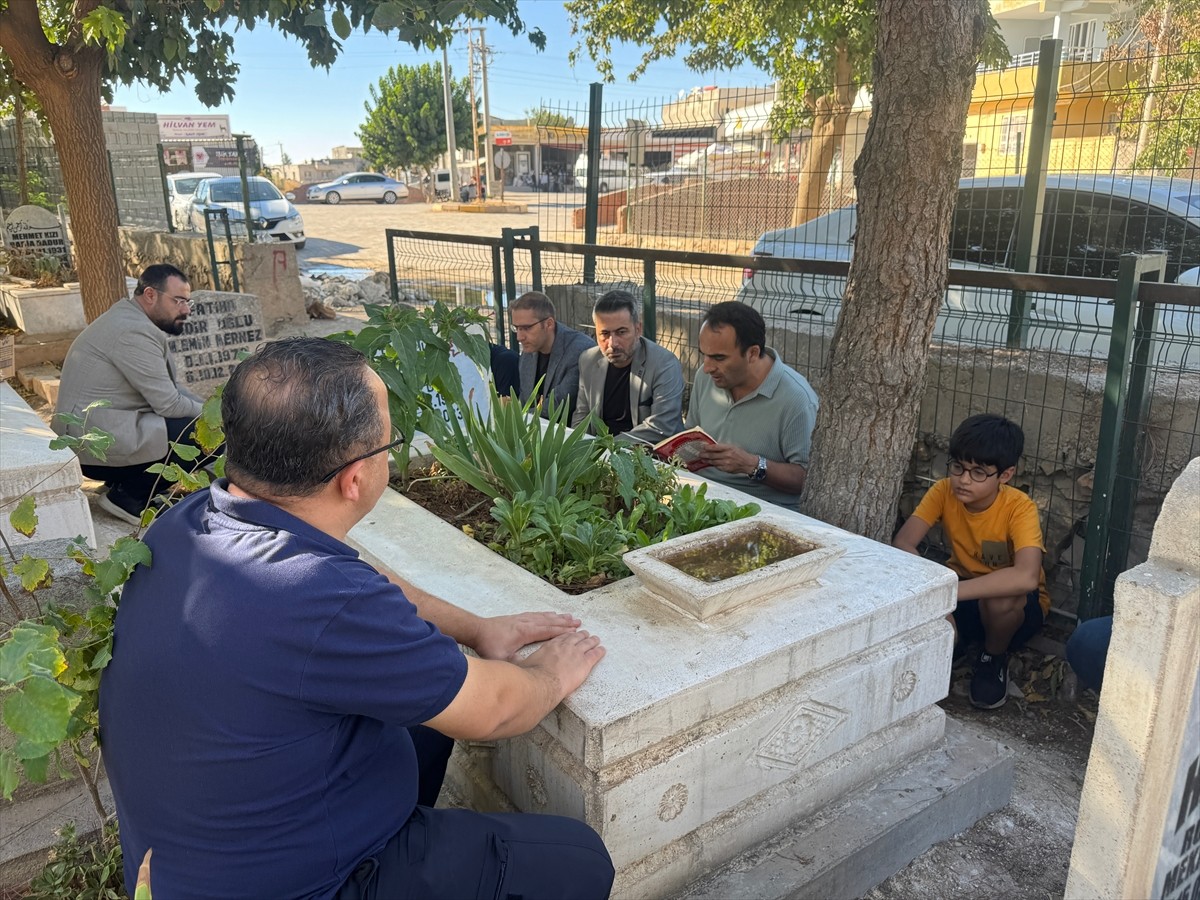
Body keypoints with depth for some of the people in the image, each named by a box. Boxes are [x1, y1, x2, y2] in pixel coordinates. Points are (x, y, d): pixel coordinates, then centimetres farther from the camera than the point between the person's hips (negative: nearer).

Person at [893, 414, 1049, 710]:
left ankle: (995, 658, -3)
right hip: (963, 588, 2)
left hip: (1014, 604, -2)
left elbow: (1026, 577, -44)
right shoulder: (944, 492, -16)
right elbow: (903, 542, -25)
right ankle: (955, 643, 8)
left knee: (998, 600, -38)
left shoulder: (1019, 508, -27)